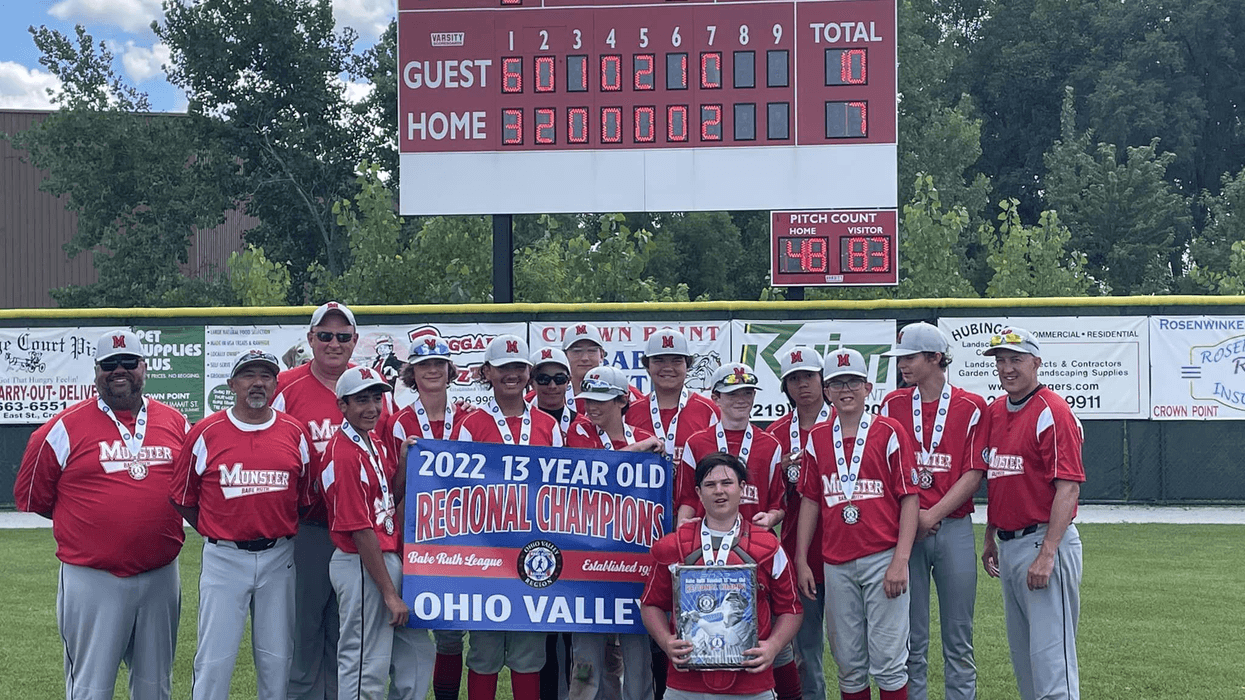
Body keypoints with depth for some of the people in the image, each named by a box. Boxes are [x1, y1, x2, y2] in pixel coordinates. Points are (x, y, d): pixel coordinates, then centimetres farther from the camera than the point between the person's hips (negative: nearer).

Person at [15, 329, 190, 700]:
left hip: (161, 576, 4)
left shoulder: (175, 423, 6)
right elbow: (31, 496, 3)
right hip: (92, 580, -3)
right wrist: (90, 519, 6)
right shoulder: (66, 427, -4)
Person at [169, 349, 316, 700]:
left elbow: (306, 496, 12)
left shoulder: (296, 433, 3)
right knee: (214, 659, -1)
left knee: (277, 658, 10)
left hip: (278, 558, 2)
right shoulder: (205, 433, -2)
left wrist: (282, 533, 9)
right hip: (223, 557, -2)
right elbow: (182, 497, 5)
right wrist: (216, 534, 6)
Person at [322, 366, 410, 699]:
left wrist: (404, 460, -3)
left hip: (386, 557, 10)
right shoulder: (344, 453, -18)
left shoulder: (377, 443, 10)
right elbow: (360, 530, -19)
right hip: (361, 565, -10)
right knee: (365, 669, -2)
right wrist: (390, 593, -18)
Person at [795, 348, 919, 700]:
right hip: (836, 564, 4)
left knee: (888, 662, -4)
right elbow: (810, 501, 14)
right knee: (849, 664, 8)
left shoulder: (889, 432, 0)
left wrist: (900, 561, -11)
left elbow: (909, 499, -3)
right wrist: (801, 561, 8)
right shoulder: (817, 439, 11)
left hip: (883, 560, -3)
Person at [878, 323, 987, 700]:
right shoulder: (893, 404, 7)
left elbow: (973, 473, -4)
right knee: (910, 638, 4)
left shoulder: (971, 407, 1)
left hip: (954, 528, -1)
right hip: (903, 528, 1)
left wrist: (933, 514, -13)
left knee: (958, 638, 4)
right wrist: (913, 514, -9)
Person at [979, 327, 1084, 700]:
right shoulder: (995, 411, 13)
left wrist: (1047, 554, -23)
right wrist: (990, 539, 19)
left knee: (1051, 655, -9)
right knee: (1021, 653, 15)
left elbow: (1069, 487, -18)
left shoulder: (1052, 412, -12)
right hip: (1009, 545, 9)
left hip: (1044, 542, -9)